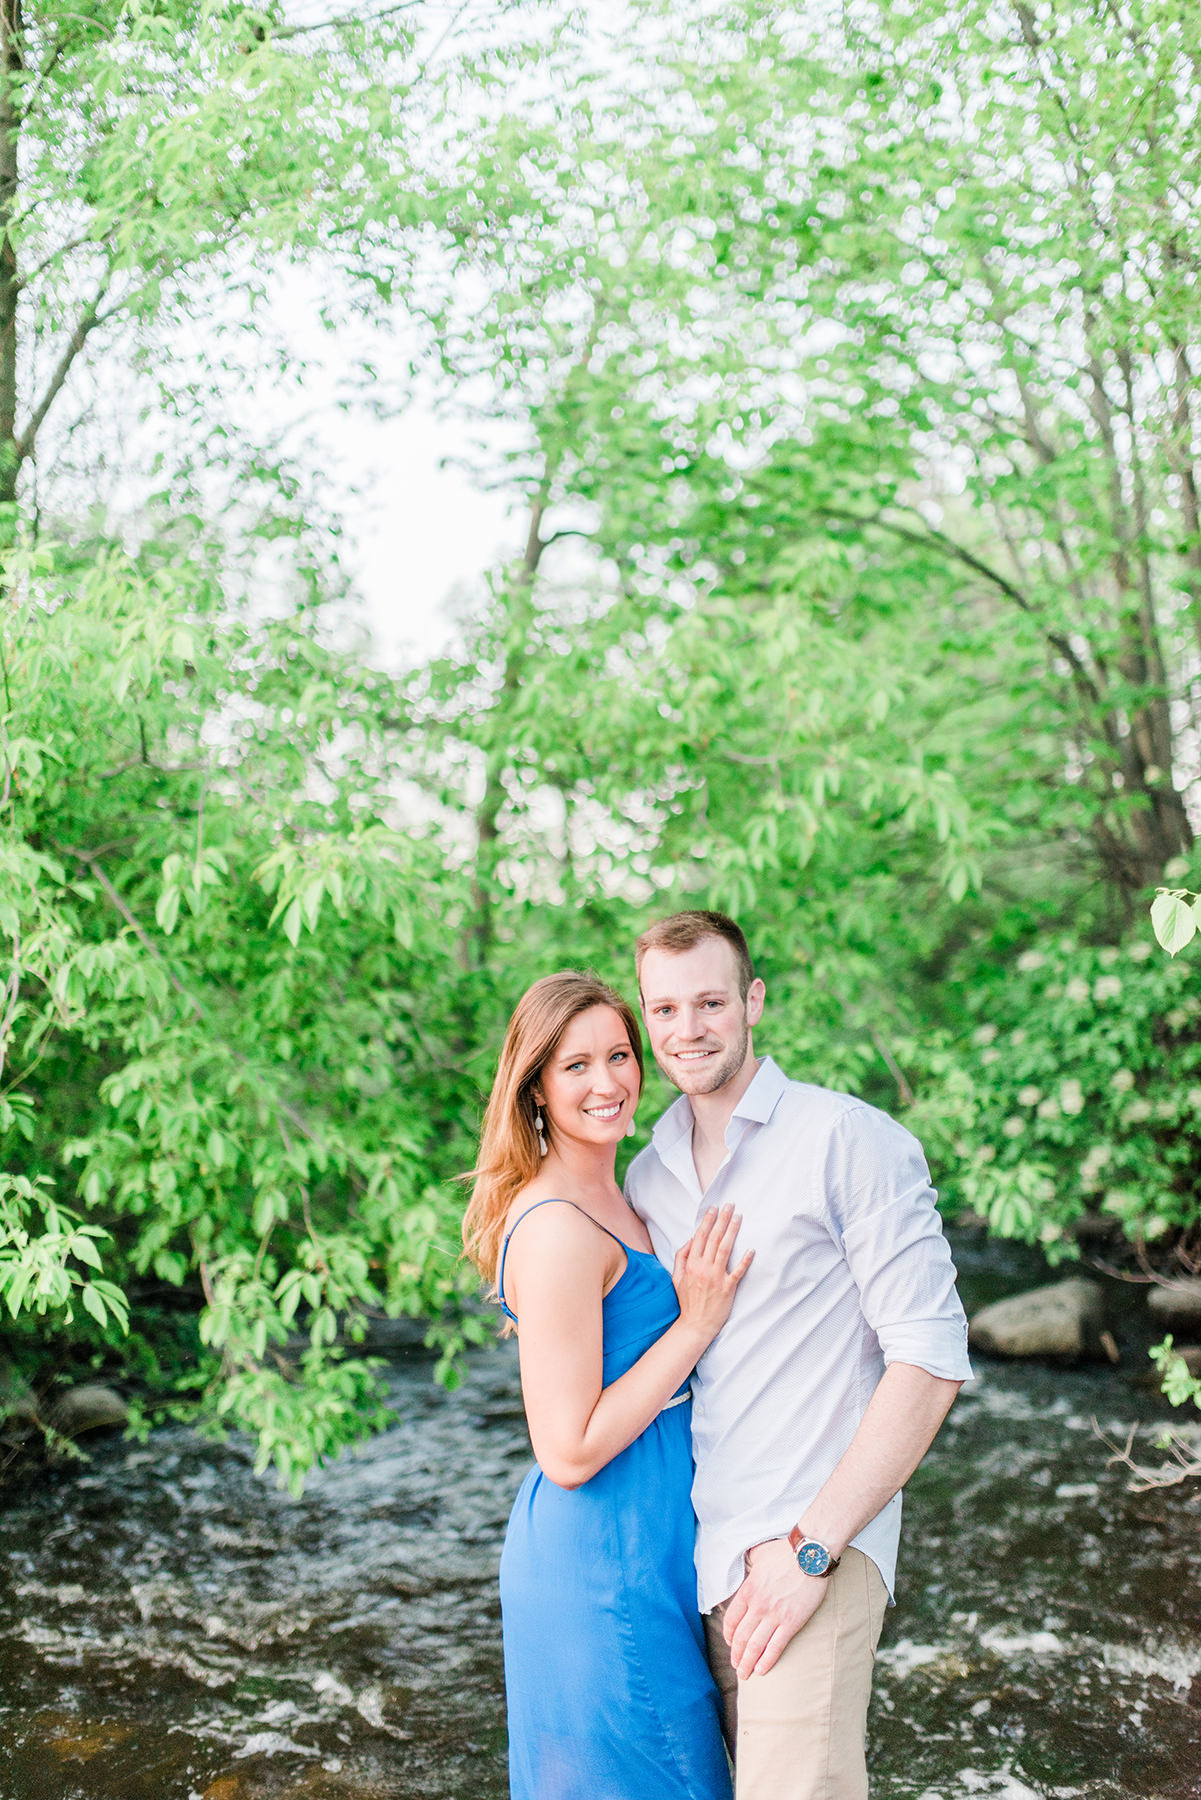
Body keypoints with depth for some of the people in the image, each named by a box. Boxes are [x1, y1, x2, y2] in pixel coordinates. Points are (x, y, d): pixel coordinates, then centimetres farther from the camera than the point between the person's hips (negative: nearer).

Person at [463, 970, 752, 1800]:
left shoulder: (612, 1202, 8)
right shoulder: (556, 1228, -22)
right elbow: (569, 1451, -23)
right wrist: (696, 1324, -19)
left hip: (645, 1549, 9)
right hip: (602, 1567, -9)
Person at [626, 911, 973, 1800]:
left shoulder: (851, 1141, -9)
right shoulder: (647, 1175, 12)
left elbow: (931, 1358, -13)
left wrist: (811, 1546, -16)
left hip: (812, 1551, -6)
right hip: (698, 1552, 6)